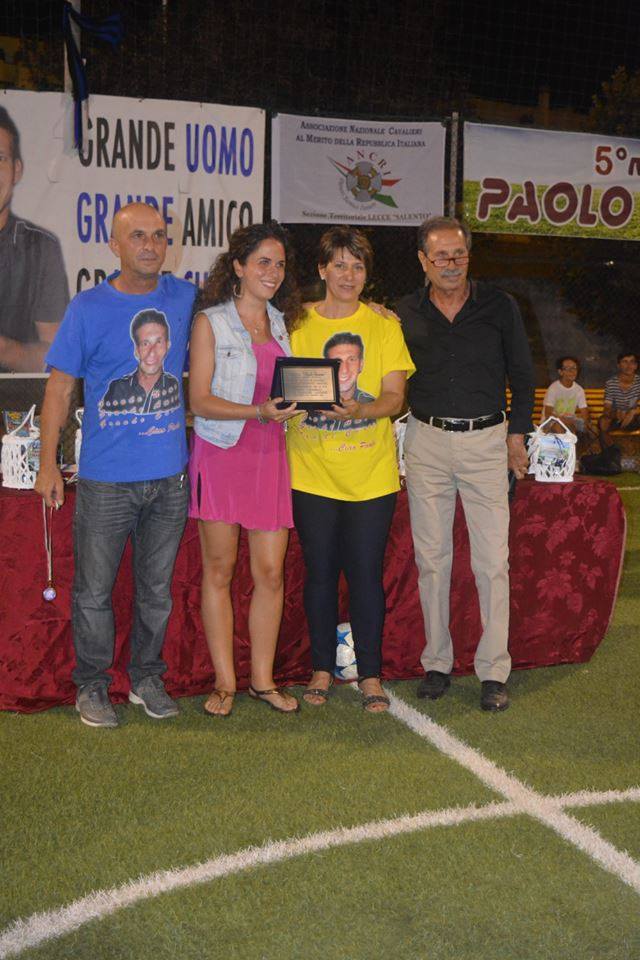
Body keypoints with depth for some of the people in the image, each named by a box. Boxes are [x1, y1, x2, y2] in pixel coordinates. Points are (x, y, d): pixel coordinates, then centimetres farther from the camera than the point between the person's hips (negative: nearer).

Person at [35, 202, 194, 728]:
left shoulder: (187, 299, 3)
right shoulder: (88, 308, -4)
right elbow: (59, 389, -1)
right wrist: (48, 463, -6)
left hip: (170, 475, 3)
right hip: (106, 478, -3)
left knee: (157, 587, 13)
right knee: (94, 590, 5)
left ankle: (147, 678, 29)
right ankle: (92, 685, 22)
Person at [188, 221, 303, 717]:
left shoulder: (280, 322, 14)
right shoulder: (210, 322, -1)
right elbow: (199, 400, -7)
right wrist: (257, 412, -20)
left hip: (270, 453, 4)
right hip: (221, 453, -4)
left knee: (271, 571, 2)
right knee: (219, 569, 3)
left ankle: (263, 678, 16)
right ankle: (224, 682, 14)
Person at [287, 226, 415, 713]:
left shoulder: (385, 327, 6)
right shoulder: (298, 325, 6)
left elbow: (395, 397, -2)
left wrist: (361, 410, -22)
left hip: (371, 472, 0)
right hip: (312, 471, 1)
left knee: (366, 573, 2)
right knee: (320, 572, 6)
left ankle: (370, 674, 14)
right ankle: (323, 668, 21)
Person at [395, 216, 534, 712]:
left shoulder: (499, 306, 2)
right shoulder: (406, 313, 4)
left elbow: (522, 373, 7)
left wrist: (517, 434, 4)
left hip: (486, 439, -1)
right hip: (427, 440, 2)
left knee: (492, 560, -3)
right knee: (431, 558, 5)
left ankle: (494, 671, 5)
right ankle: (437, 662, 16)